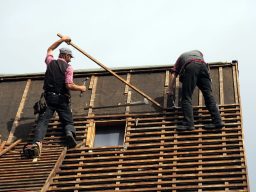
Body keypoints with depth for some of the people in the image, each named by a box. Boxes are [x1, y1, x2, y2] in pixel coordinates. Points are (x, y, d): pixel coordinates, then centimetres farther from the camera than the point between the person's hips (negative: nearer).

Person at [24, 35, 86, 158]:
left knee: (43, 120, -11)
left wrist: (62, 40, 41)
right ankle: (69, 133, -27)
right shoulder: (68, 67, 0)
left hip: (48, 97, 2)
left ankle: (37, 141, -37)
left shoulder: (50, 62, 12)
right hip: (62, 99, -2)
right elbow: (69, 85, -11)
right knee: (68, 121, 8)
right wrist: (80, 88, 7)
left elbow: (50, 49, 35)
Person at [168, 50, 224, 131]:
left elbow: (173, 74, 25)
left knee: (186, 97, -2)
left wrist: (170, 90, 24)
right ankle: (217, 121, -4)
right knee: (208, 95, 3)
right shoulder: (198, 52, 44)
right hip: (203, 66, 3)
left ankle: (188, 123, -14)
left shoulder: (181, 57, 36)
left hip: (190, 67, -3)